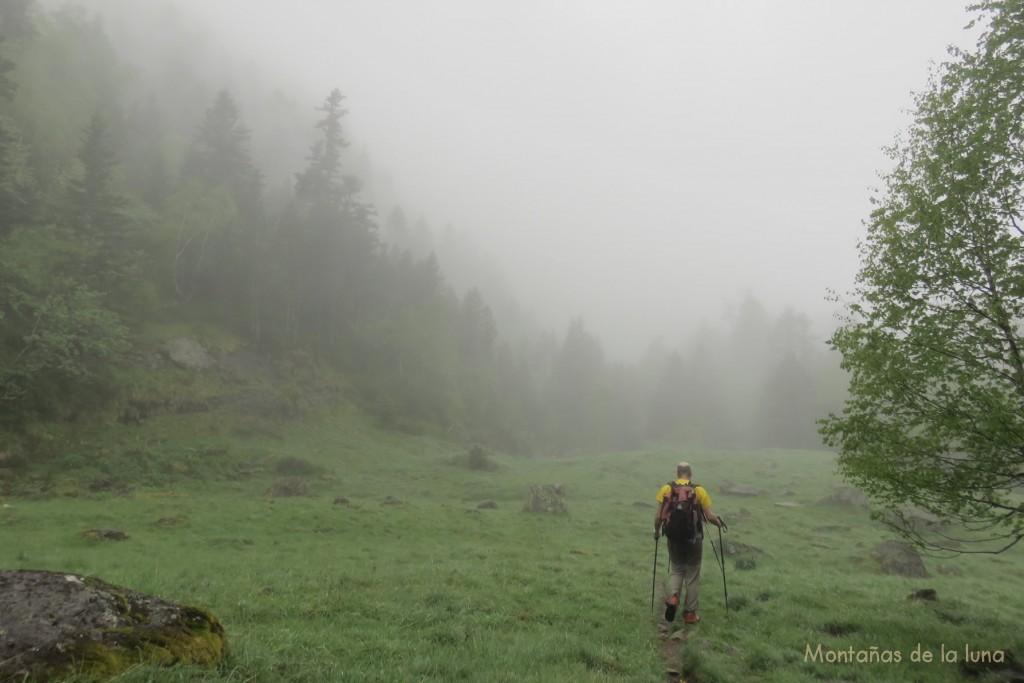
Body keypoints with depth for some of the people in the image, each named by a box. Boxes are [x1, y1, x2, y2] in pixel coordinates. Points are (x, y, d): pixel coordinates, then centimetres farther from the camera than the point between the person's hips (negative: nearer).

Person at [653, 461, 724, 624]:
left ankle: (673, 597, -5)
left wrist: (656, 531, 13)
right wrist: (719, 522, 15)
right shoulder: (699, 490, -6)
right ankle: (690, 613, 20)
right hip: (693, 538, -1)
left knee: (677, 570, 20)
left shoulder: (666, 489, -3)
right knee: (692, 575, 13)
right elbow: (709, 516, -6)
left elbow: (659, 516, -5)